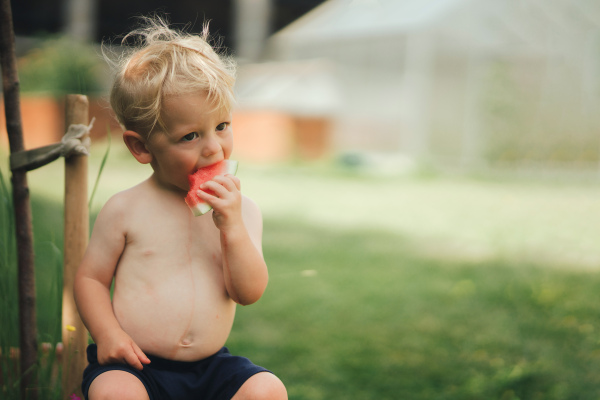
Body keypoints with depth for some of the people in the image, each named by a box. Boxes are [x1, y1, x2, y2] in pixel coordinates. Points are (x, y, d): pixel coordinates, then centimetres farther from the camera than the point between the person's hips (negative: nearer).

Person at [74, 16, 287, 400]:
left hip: (211, 367, 2)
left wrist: (232, 226, -17)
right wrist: (107, 333, -12)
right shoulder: (125, 210, -2)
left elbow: (249, 292, -4)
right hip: (136, 366, -2)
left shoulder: (241, 209, 2)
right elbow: (90, 278, 5)